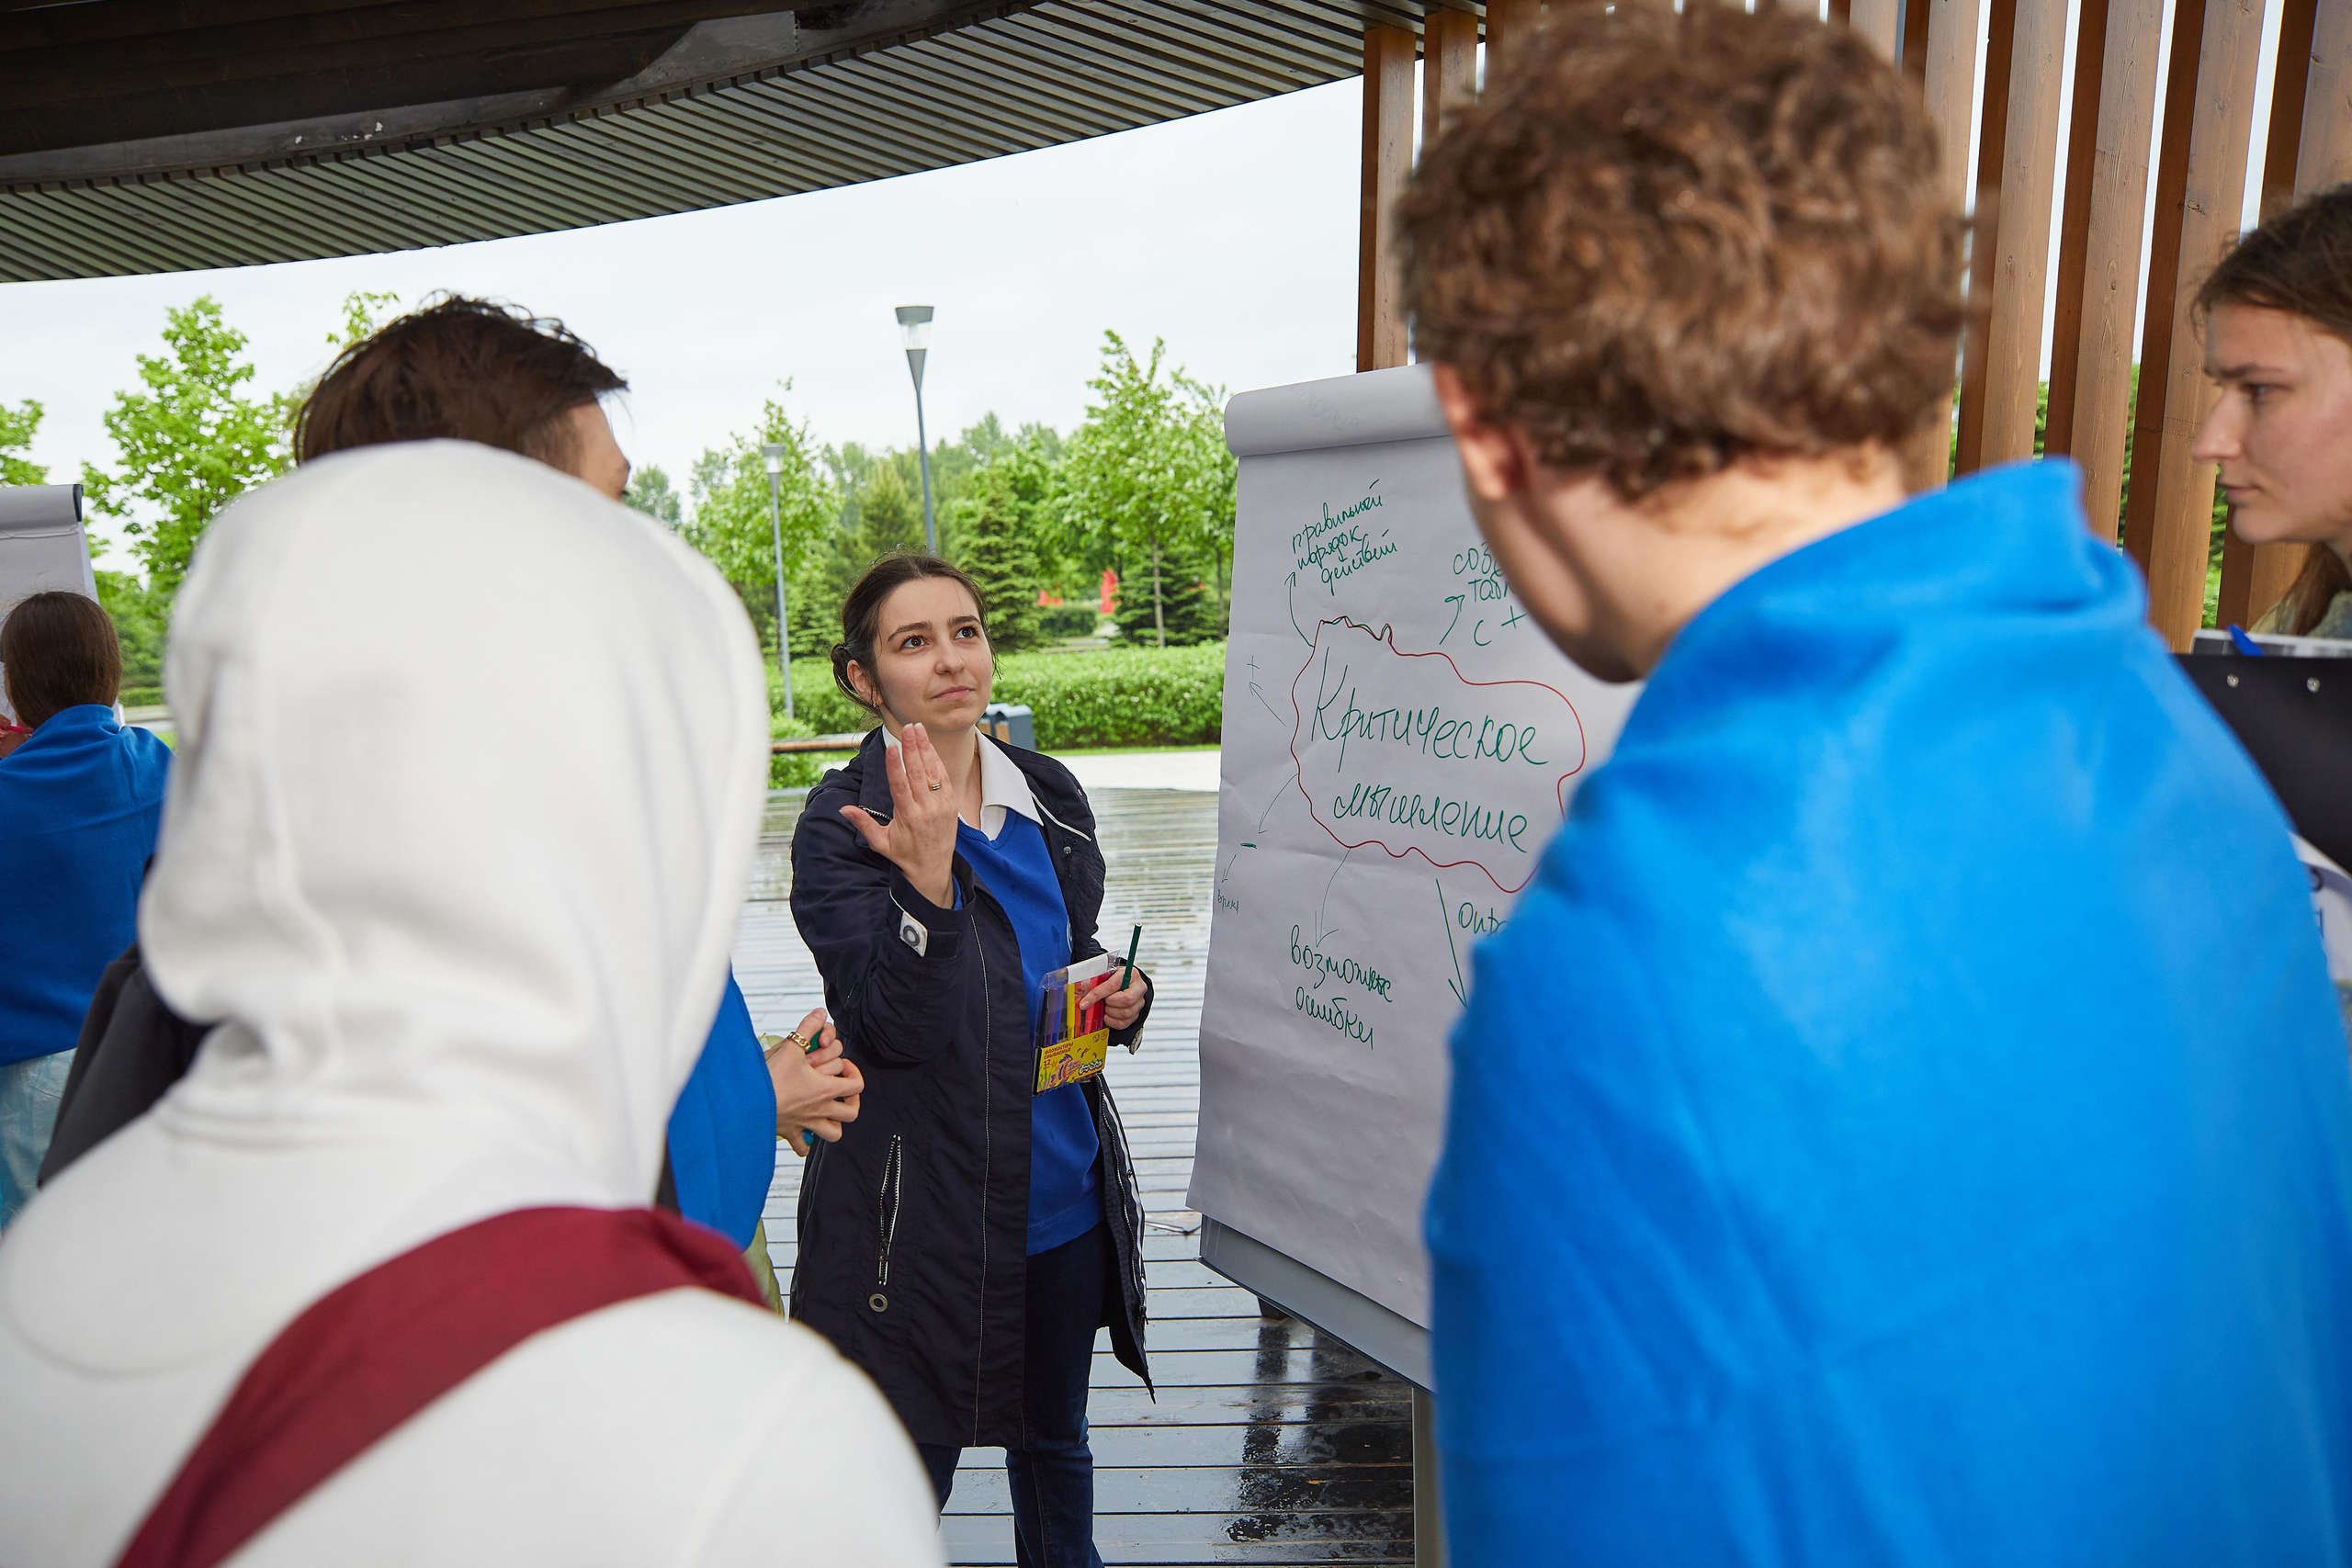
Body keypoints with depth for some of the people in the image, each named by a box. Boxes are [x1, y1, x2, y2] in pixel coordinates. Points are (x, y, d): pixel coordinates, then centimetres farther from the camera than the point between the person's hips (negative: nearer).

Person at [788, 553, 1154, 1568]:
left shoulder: (1051, 798, 3)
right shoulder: (842, 827, -13)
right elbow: (897, 1029, -20)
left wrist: (1118, 998, -5)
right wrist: (926, 873, -33)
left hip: (1067, 1191, 5)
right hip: (926, 1207, -5)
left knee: (1053, 1441, 24)